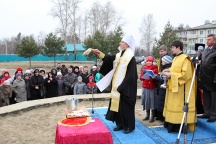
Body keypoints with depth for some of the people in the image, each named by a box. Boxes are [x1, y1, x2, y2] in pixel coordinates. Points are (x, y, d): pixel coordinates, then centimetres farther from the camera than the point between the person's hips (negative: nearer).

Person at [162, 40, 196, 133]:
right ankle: (171, 124, 24)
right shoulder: (175, 58, 13)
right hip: (173, 87, 9)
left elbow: (186, 74, -20)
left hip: (181, 89, -9)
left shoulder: (185, 59, -14)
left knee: (179, 106, -4)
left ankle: (180, 127, 5)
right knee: (173, 106, 14)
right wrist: (168, 71, 6)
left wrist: (171, 75, -19)